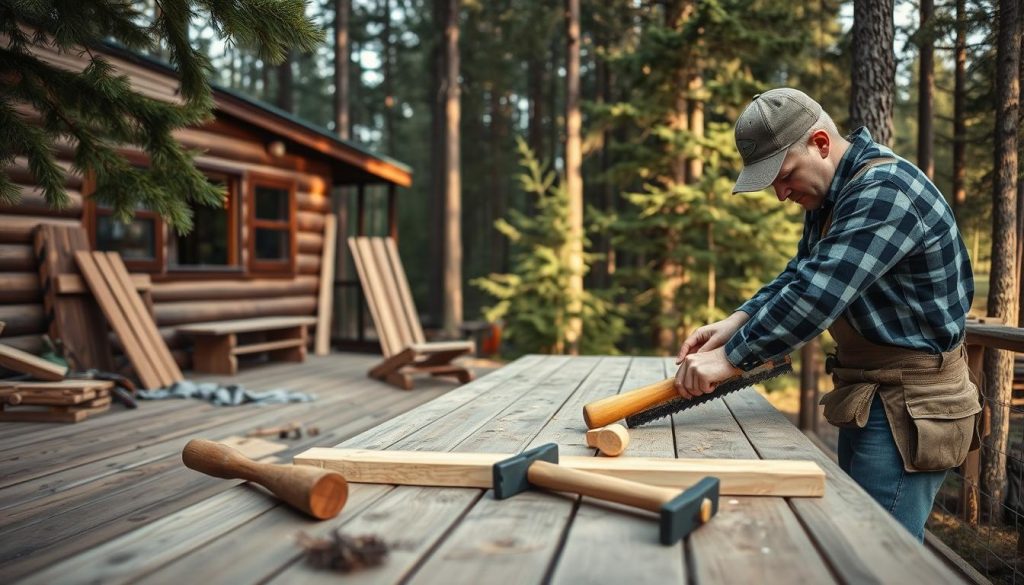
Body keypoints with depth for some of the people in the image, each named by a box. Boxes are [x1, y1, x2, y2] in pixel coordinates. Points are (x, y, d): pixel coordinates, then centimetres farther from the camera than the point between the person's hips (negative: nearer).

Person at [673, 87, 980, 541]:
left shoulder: (887, 190, -21)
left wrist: (730, 358, -23)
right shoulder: (830, 195, 11)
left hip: (910, 405, -9)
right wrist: (737, 321, -5)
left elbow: (817, 293, -28)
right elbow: (799, 275, 11)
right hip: (869, 398, 10)